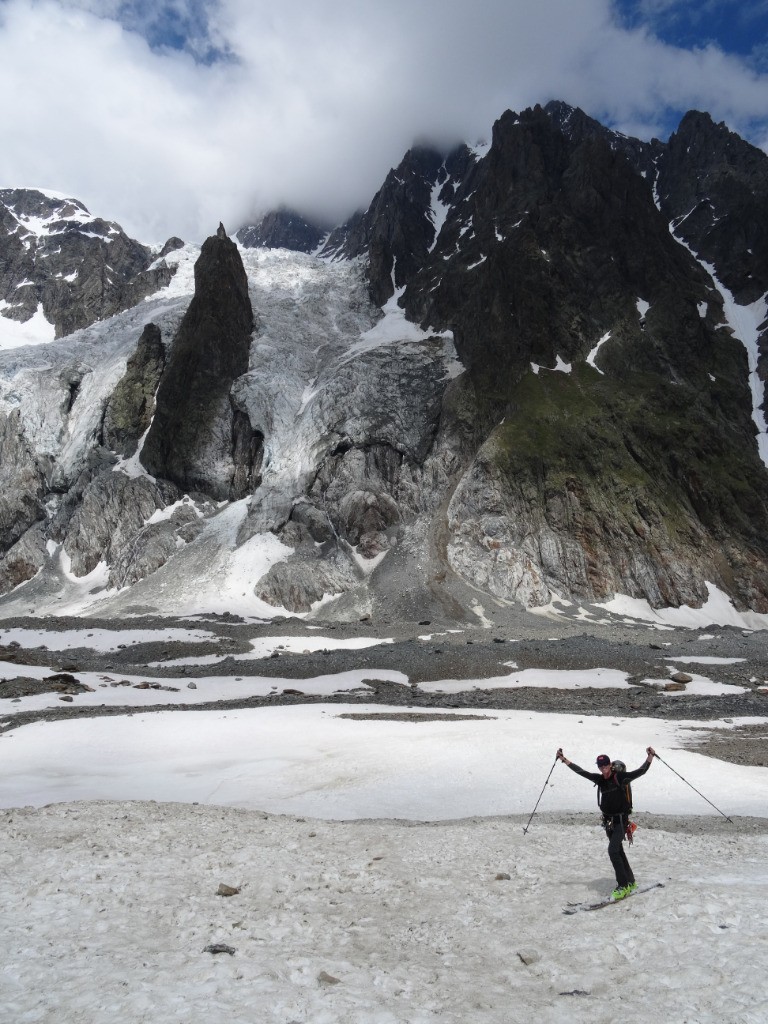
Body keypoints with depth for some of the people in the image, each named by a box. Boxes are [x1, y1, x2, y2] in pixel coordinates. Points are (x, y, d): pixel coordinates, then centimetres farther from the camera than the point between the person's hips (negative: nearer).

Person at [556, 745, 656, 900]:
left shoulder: (620, 777, -13)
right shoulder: (599, 778, 2)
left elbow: (640, 771, -18)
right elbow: (581, 771, 8)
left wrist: (650, 757, -31)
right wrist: (564, 760, 8)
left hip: (621, 820, -6)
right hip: (608, 820, 7)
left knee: (613, 850, -17)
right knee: (618, 851, 16)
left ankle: (623, 886, -9)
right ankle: (630, 882, 31)